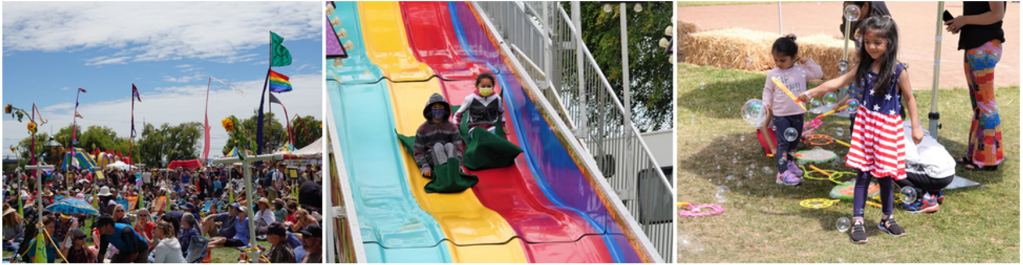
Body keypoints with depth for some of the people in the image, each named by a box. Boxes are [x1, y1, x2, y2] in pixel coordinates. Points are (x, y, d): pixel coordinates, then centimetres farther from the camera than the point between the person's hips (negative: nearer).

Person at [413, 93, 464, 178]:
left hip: (449, 157, 1)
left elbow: (458, 148, 2)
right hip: (430, 160, -1)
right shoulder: (422, 129, 8)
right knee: (438, 145, -29)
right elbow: (418, 152, 4)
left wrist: (458, 164, -17)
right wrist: (425, 167, -13)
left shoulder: (452, 127, 11)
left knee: (449, 145, -27)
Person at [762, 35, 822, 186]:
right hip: (780, 115, -3)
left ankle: (790, 163, 39)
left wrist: (808, 61, -4)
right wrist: (766, 104, -9)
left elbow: (818, 74, 4)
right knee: (783, 143, -7)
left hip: (798, 114, 3)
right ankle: (782, 173, -8)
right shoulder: (773, 74, -6)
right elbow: (768, 90, 3)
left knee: (794, 142, 19)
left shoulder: (801, 70, -2)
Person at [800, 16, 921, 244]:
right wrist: (811, 93, 5)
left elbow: (909, 98, -1)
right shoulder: (864, 68, 1)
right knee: (863, 174, 2)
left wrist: (915, 127, -1)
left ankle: (886, 219, 28)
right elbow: (837, 83, 6)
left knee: (885, 175, 8)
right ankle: (857, 221, 8)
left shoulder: (898, 71, -9)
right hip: (865, 123, 2)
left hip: (888, 127, -2)